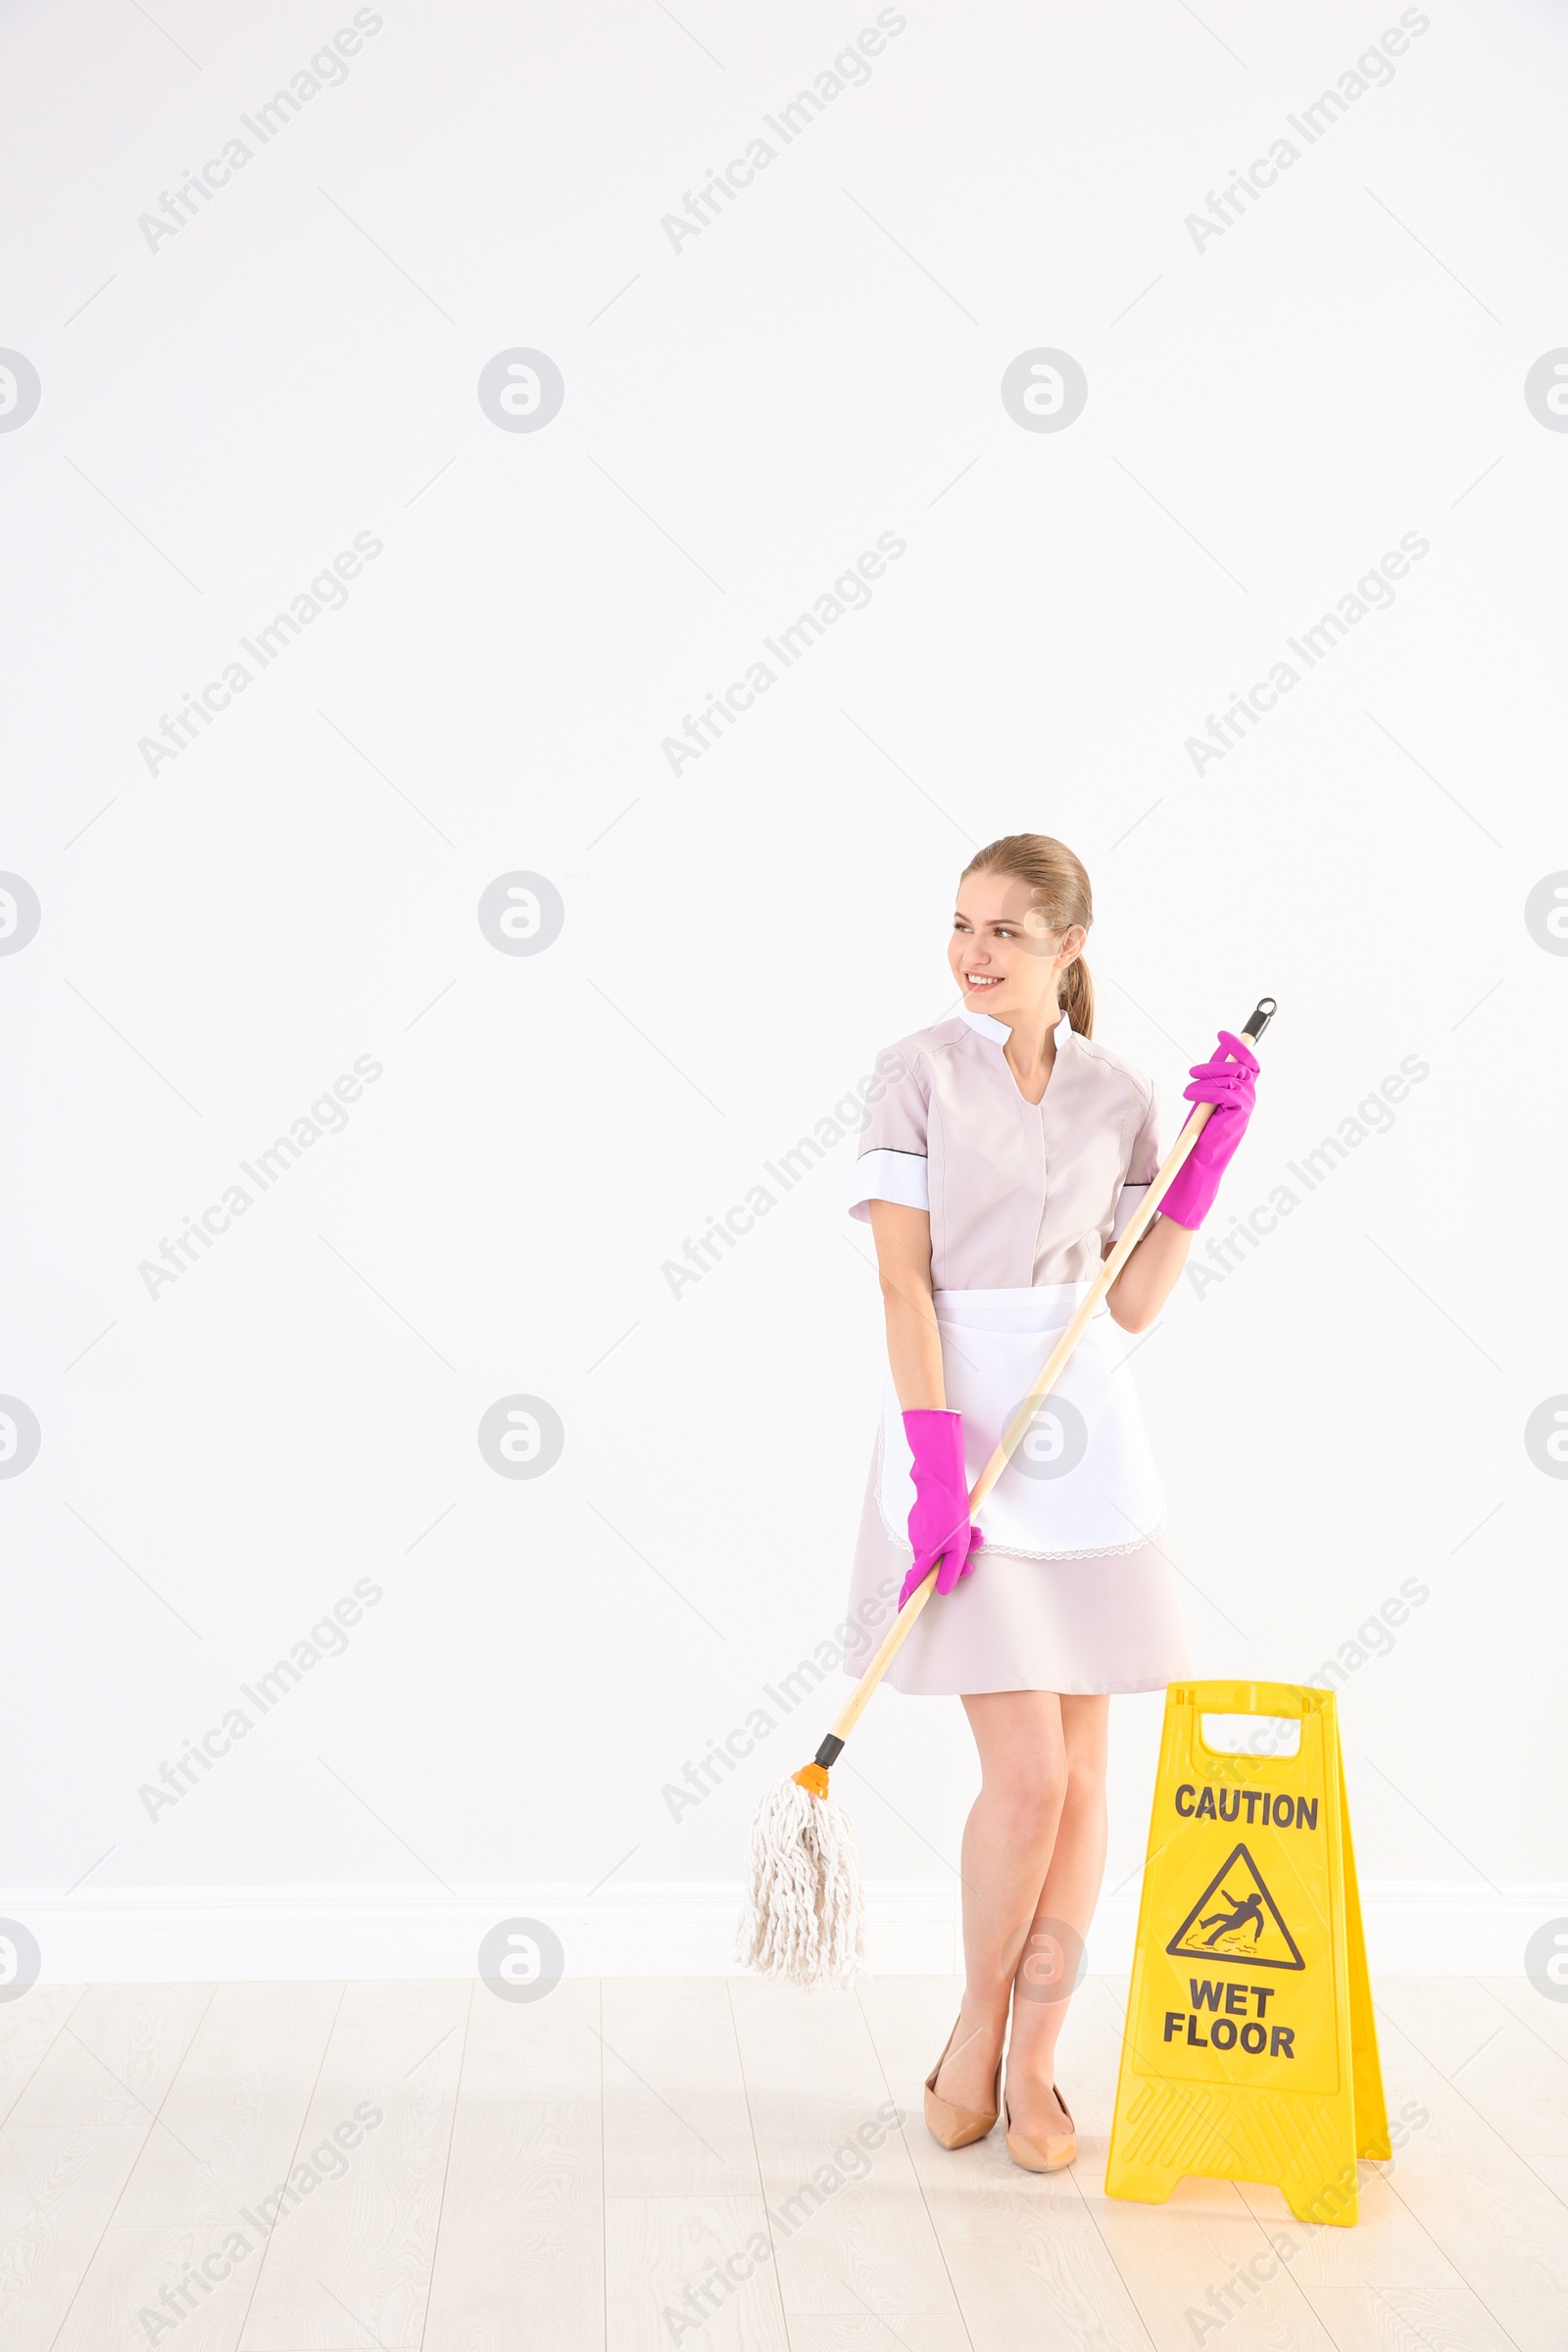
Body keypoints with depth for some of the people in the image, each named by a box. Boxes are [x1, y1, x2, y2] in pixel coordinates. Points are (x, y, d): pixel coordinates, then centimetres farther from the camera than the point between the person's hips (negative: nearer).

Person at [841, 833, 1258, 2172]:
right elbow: (903, 1278, -7)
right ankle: (975, 2034, 19)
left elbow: (1134, 1304, 6)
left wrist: (1212, 1152, 0)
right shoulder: (922, 1071, -1)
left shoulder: (1119, 1098, 8)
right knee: (1026, 1771, -7)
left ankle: (1033, 2064, 22)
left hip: (1084, 1431, 4)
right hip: (955, 1417, -4)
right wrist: (935, 1457, -16)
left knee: (1083, 1770, 6)